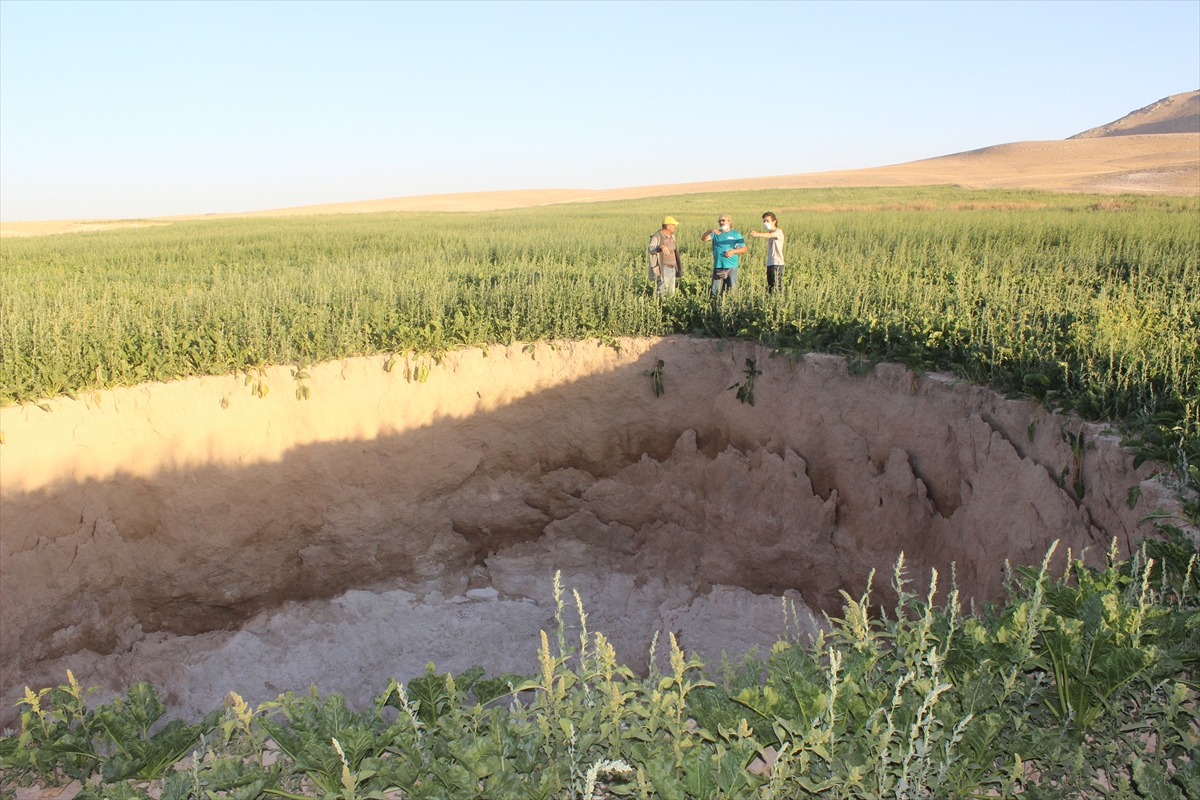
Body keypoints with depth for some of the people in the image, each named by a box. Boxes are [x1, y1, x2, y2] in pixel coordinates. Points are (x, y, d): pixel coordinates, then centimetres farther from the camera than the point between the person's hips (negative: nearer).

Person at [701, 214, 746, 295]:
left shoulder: (736, 234, 9)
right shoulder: (715, 234, 11)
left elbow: (744, 249, 7)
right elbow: (703, 239, -4)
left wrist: (733, 251, -10)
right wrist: (711, 231, -21)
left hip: (731, 267, -2)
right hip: (718, 266, 2)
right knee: (716, 291, 2)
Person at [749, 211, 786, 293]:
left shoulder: (778, 232, -8)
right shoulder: (770, 232, 20)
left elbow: (770, 235, -30)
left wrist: (758, 234, -45)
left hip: (777, 264, -9)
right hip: (769, 264, 9)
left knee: (777, 288, -12)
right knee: (769, 287, 8)